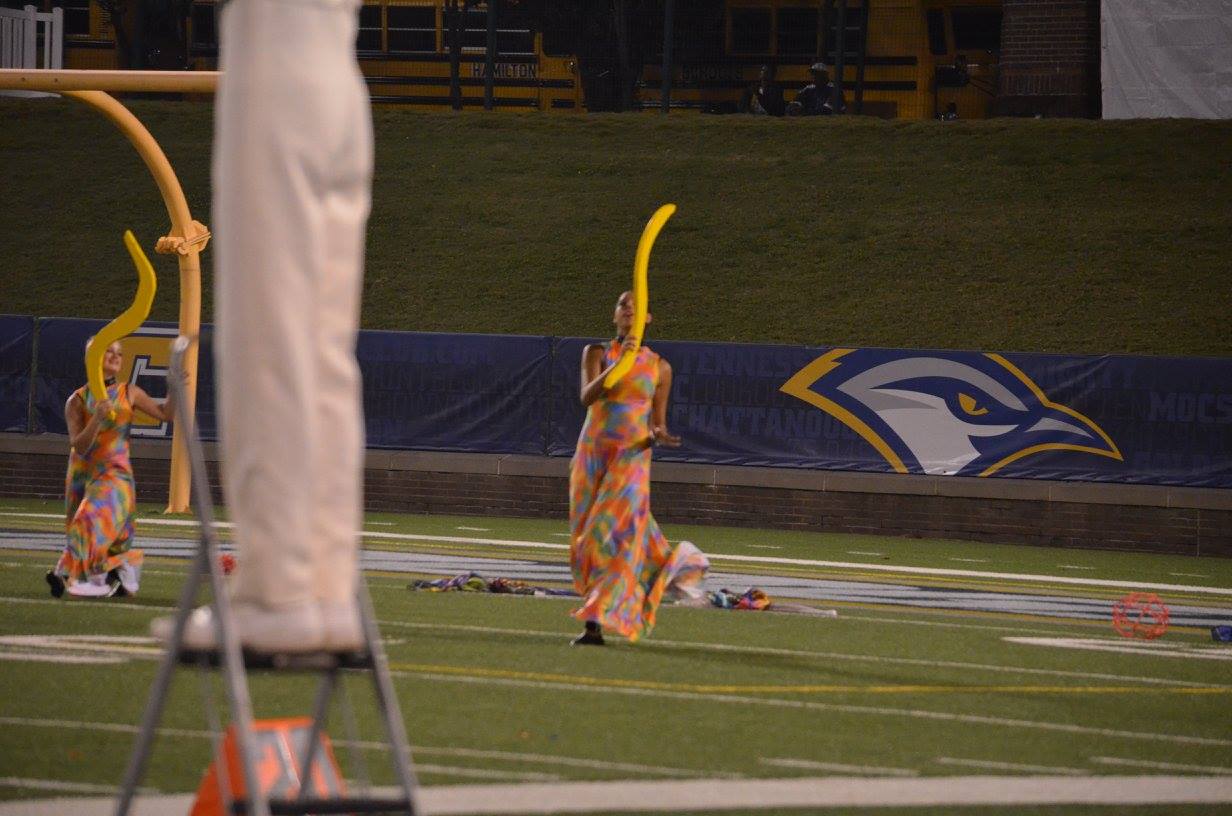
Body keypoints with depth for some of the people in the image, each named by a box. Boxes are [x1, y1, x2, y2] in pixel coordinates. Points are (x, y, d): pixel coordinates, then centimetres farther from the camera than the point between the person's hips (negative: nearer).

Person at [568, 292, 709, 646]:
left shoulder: (659, 367, 4)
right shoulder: (597, 353, 3)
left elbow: (658, 423, 11)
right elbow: (587, 396, -14)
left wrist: (658, 436, -12)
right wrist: (617, 365, -27)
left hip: (631, 458, -2)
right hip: (592, 453, 2)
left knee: (613, 536, -14)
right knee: (587, 538, 4)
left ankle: (596, 622, -15)